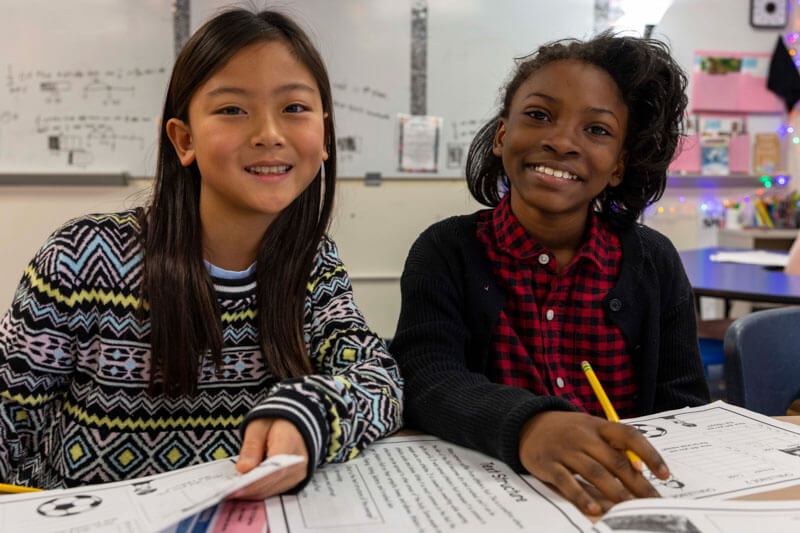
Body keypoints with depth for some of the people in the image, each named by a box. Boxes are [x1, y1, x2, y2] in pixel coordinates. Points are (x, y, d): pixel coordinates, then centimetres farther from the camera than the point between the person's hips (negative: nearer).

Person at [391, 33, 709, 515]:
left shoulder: (655, 262, 4)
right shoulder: (445, 252, -3)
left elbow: (684, 407, 2)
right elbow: (426, 382, -17)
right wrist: (526, 425, -38)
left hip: (627, 496, 3)